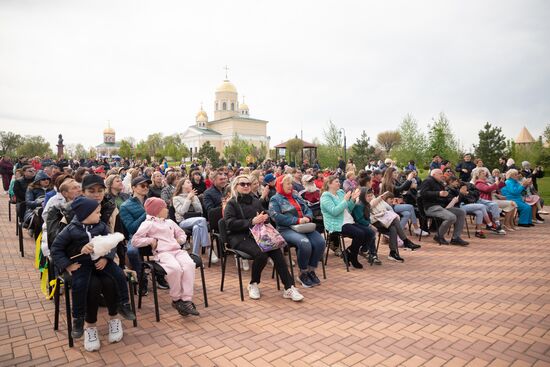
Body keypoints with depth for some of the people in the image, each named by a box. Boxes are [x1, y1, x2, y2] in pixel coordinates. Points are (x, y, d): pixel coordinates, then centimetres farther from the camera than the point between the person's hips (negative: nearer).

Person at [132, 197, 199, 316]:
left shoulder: (170, 222, 26)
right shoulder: (148, 223, 7)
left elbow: (181, 233, 36)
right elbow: (135, 241, -1)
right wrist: (151, 240, -6)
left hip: (177, 250, 5)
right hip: (162, 253, -5)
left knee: (189, 265, -27)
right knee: (175, 268, -35)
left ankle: (187, 300, -27)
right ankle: (176, 299, -12)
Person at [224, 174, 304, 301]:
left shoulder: (255, 201, 20)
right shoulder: (231, 203, 3)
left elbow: (266, 216, 22)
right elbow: (230, 223, -11)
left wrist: (264, 219, -4)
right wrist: (251, 221, -21)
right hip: (239, 237, -4)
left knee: (277, 252, -25)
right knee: (261, 254, -32)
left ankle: (289, 288, -21)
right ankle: (253, 284, -5)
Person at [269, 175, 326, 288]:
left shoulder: (296, 197, 23)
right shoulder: (275, 200, 3)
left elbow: (308, 210, 20)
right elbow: (277, 217, -12)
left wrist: (307, 217, -5)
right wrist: (297, 220, -17)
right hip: (286, 229, -6)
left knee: (320, 241, -21)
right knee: (304, 243, -33)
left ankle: (311, 271, -2)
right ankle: (303, 274, -9)